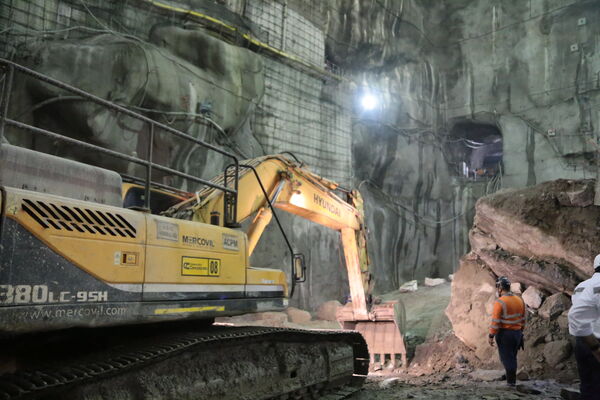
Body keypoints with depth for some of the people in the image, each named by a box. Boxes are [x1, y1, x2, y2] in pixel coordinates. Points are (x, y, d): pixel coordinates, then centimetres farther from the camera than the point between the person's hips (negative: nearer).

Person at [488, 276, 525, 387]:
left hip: (504, 334, -7)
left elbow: (495, 321, -17)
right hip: (517, 333, 7)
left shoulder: (500, 302, -16)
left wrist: (491, 336, -10)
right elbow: (522, 319, 13)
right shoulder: (520, 300, 5)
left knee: (506, 358, 2)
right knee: (513, 357, 17)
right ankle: (512, 380, 23)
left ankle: (511, 381, 6)